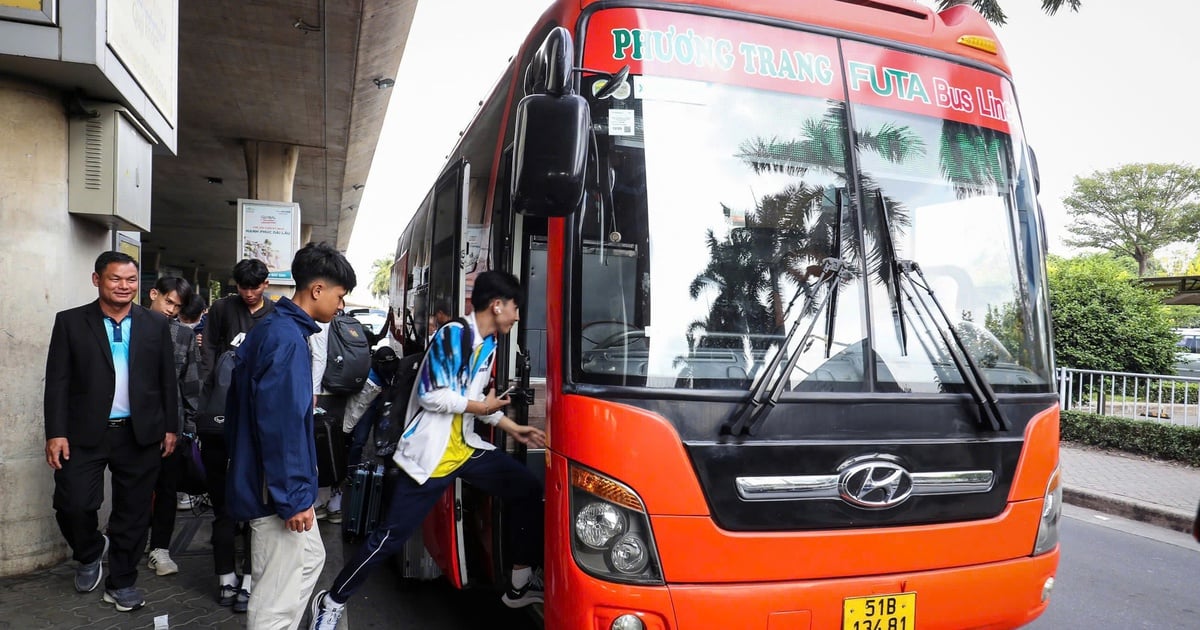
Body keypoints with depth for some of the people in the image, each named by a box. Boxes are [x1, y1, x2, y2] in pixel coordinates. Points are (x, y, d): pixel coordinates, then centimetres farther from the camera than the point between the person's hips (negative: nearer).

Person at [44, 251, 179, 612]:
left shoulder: (156, 325, 5)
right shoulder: (70, 322, 2)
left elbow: (167, 381, 8)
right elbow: (57, 381, -1)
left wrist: (171, 427, 5)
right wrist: (56, 432, -8)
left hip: (141, 434, 1)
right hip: (85, 433, -1)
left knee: (133, 511, 7)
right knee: (73, 504, -5)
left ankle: (121, 582, 23)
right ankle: (90, 553, 28)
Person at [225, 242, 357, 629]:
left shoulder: (268, 330, 10)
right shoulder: (288, 339, -21)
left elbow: (239, 403, 18)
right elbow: (282, 425, -26)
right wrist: (293, 497, -22)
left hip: (257, 477, 10)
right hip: (278, 491, -10)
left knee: (310, 558, 23)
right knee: (278, 597, 2)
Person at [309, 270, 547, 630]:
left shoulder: (489, 344, 10)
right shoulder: (452, 334, -16)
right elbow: (431, 396, -20)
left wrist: (514, 429, 13)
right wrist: (480, 406, -11)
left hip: (466, 448, 8)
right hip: (429, 455, -8)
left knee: (529, 491, 4)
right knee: (390, 537, -2)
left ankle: (521, 584, 14)